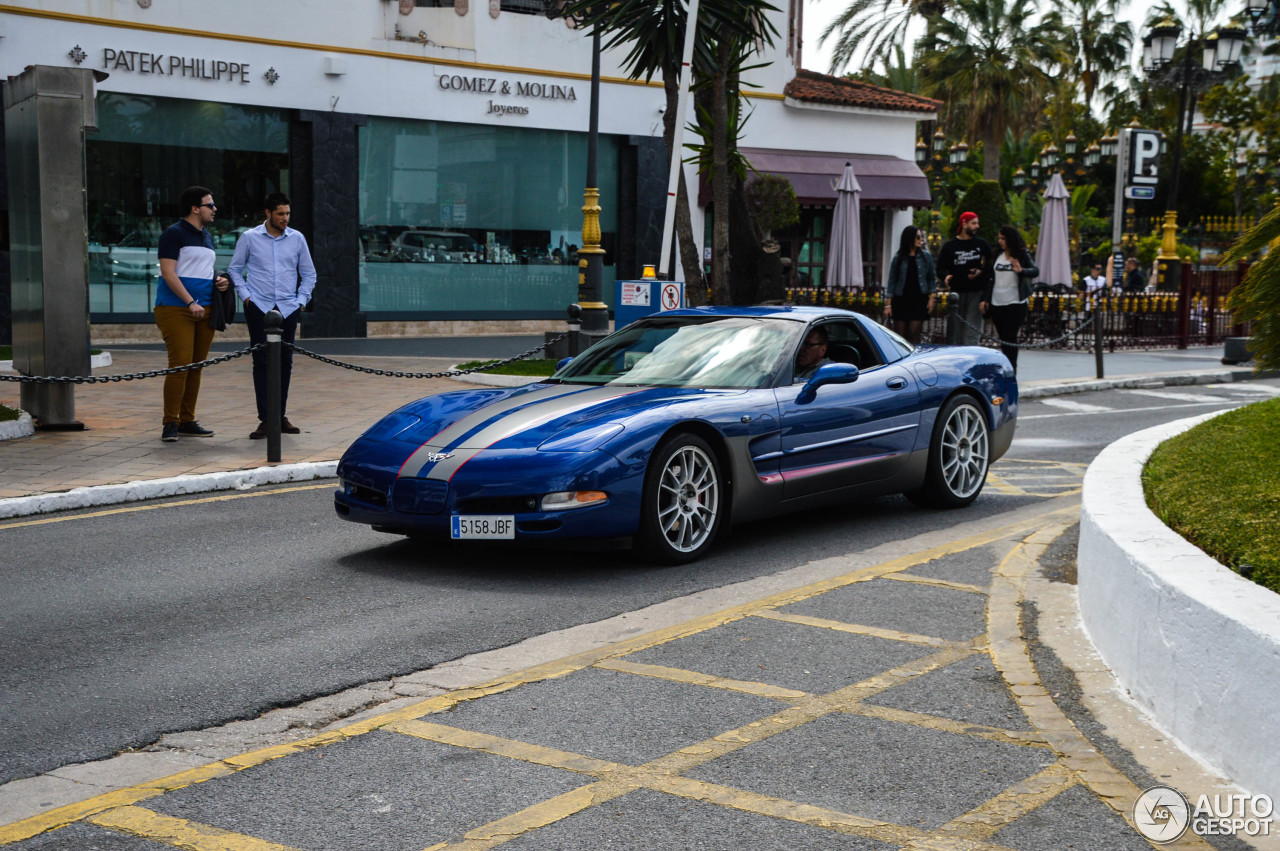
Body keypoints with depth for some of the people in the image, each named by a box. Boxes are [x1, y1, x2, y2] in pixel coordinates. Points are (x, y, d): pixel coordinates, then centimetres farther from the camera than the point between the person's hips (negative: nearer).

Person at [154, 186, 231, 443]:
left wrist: (218, 281, 10)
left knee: (196, 366, 7)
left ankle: (187, 421, 14)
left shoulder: (207, 237, 20)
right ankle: (170, 423, -6)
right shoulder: (174, 234, -5)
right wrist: (191, 303, -19)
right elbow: (168, 273, -12)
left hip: (204, 310, 8)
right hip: (176, 309, -8)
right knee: (180, 365, -12)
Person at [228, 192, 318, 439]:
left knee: (285, 362, 5)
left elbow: (309, 274, 15)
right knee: (262, 362, -5)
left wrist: (301, 300, 6)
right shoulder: (249, 238, 2)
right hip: (259, 307, -2)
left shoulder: (297, 239, 7)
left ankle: (280, 416, 15)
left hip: (288, 308, 2)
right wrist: (245, 296, -1)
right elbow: (235, 269, 10)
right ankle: (265, 420, -4)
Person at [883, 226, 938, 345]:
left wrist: (931, 298, 0)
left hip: (919, 300, 0)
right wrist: (888, 304, -2)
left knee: (914, 334, -7)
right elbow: (892, 281, 3)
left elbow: (932, 278, 9)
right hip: (901, 299, 0)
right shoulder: (898, 258, 2)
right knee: (900, 336, 2)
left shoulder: (926, 256, 5)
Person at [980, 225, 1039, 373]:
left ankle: (1011, 370, -2)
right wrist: (984, 299, 9)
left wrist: (1021, 270, -35)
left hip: (1015, 303, -5)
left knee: (1010, 337, -6)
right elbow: (991, 278, 14)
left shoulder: (1022, 254, -2)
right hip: (997, 303, 5)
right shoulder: (997, 255, 11)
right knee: (1002, 337, 7)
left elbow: (1035, 271, -15)